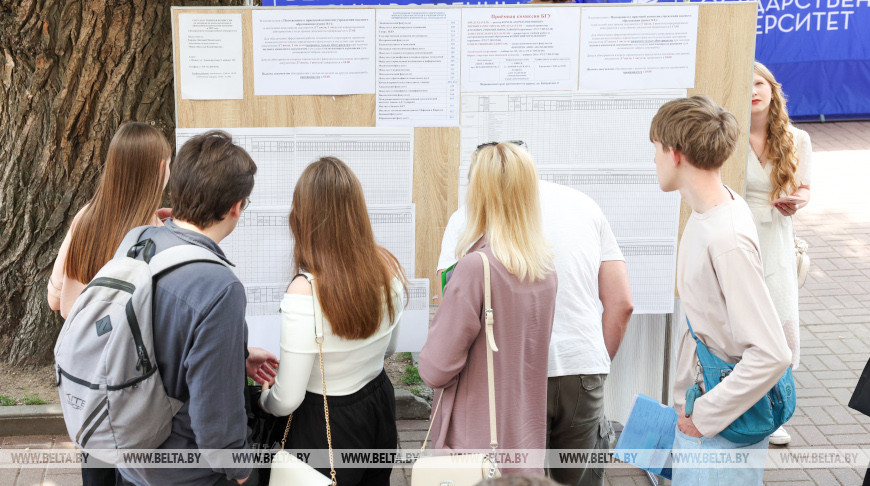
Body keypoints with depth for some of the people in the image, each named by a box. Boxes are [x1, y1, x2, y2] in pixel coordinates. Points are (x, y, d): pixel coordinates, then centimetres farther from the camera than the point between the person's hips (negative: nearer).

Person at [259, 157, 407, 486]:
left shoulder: (304, 293, -30)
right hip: (380, 406, 5)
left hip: (326, 426, -5)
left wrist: (263, 398, 0)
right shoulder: (389, 268, -10)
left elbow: (287, 400, -21)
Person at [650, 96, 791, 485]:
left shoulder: (727, 240, -27)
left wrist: (707, 416, -20)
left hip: (724, 430, -9)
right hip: (696, 406, 9)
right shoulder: (712, 210, 1)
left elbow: (772, 354, -29)